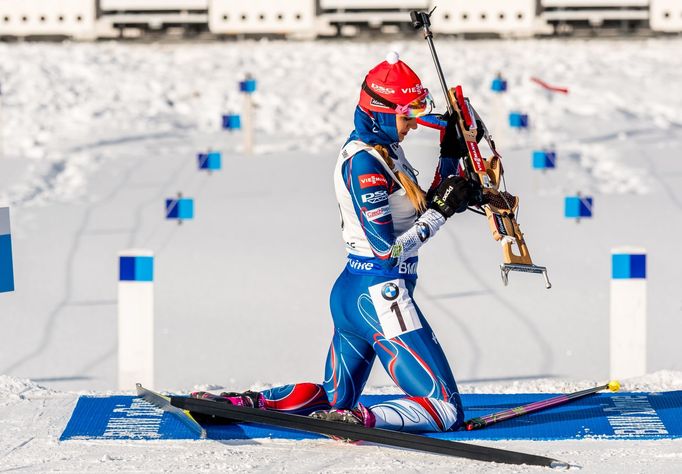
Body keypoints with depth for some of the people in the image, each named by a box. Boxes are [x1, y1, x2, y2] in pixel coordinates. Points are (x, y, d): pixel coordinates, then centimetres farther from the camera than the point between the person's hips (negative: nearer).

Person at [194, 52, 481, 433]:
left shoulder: (385, 149, 10)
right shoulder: (364, 162, -18)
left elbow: (418, 215, 18)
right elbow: (388, 250, -21)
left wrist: (450, 160, 10)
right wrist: (441, 210, -14)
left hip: (351, 292, 10)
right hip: (379, 297, -10)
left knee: (333, 399, 25)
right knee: (446, 411, -11)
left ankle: (241, 402, 10)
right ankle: (358, 420, -28)